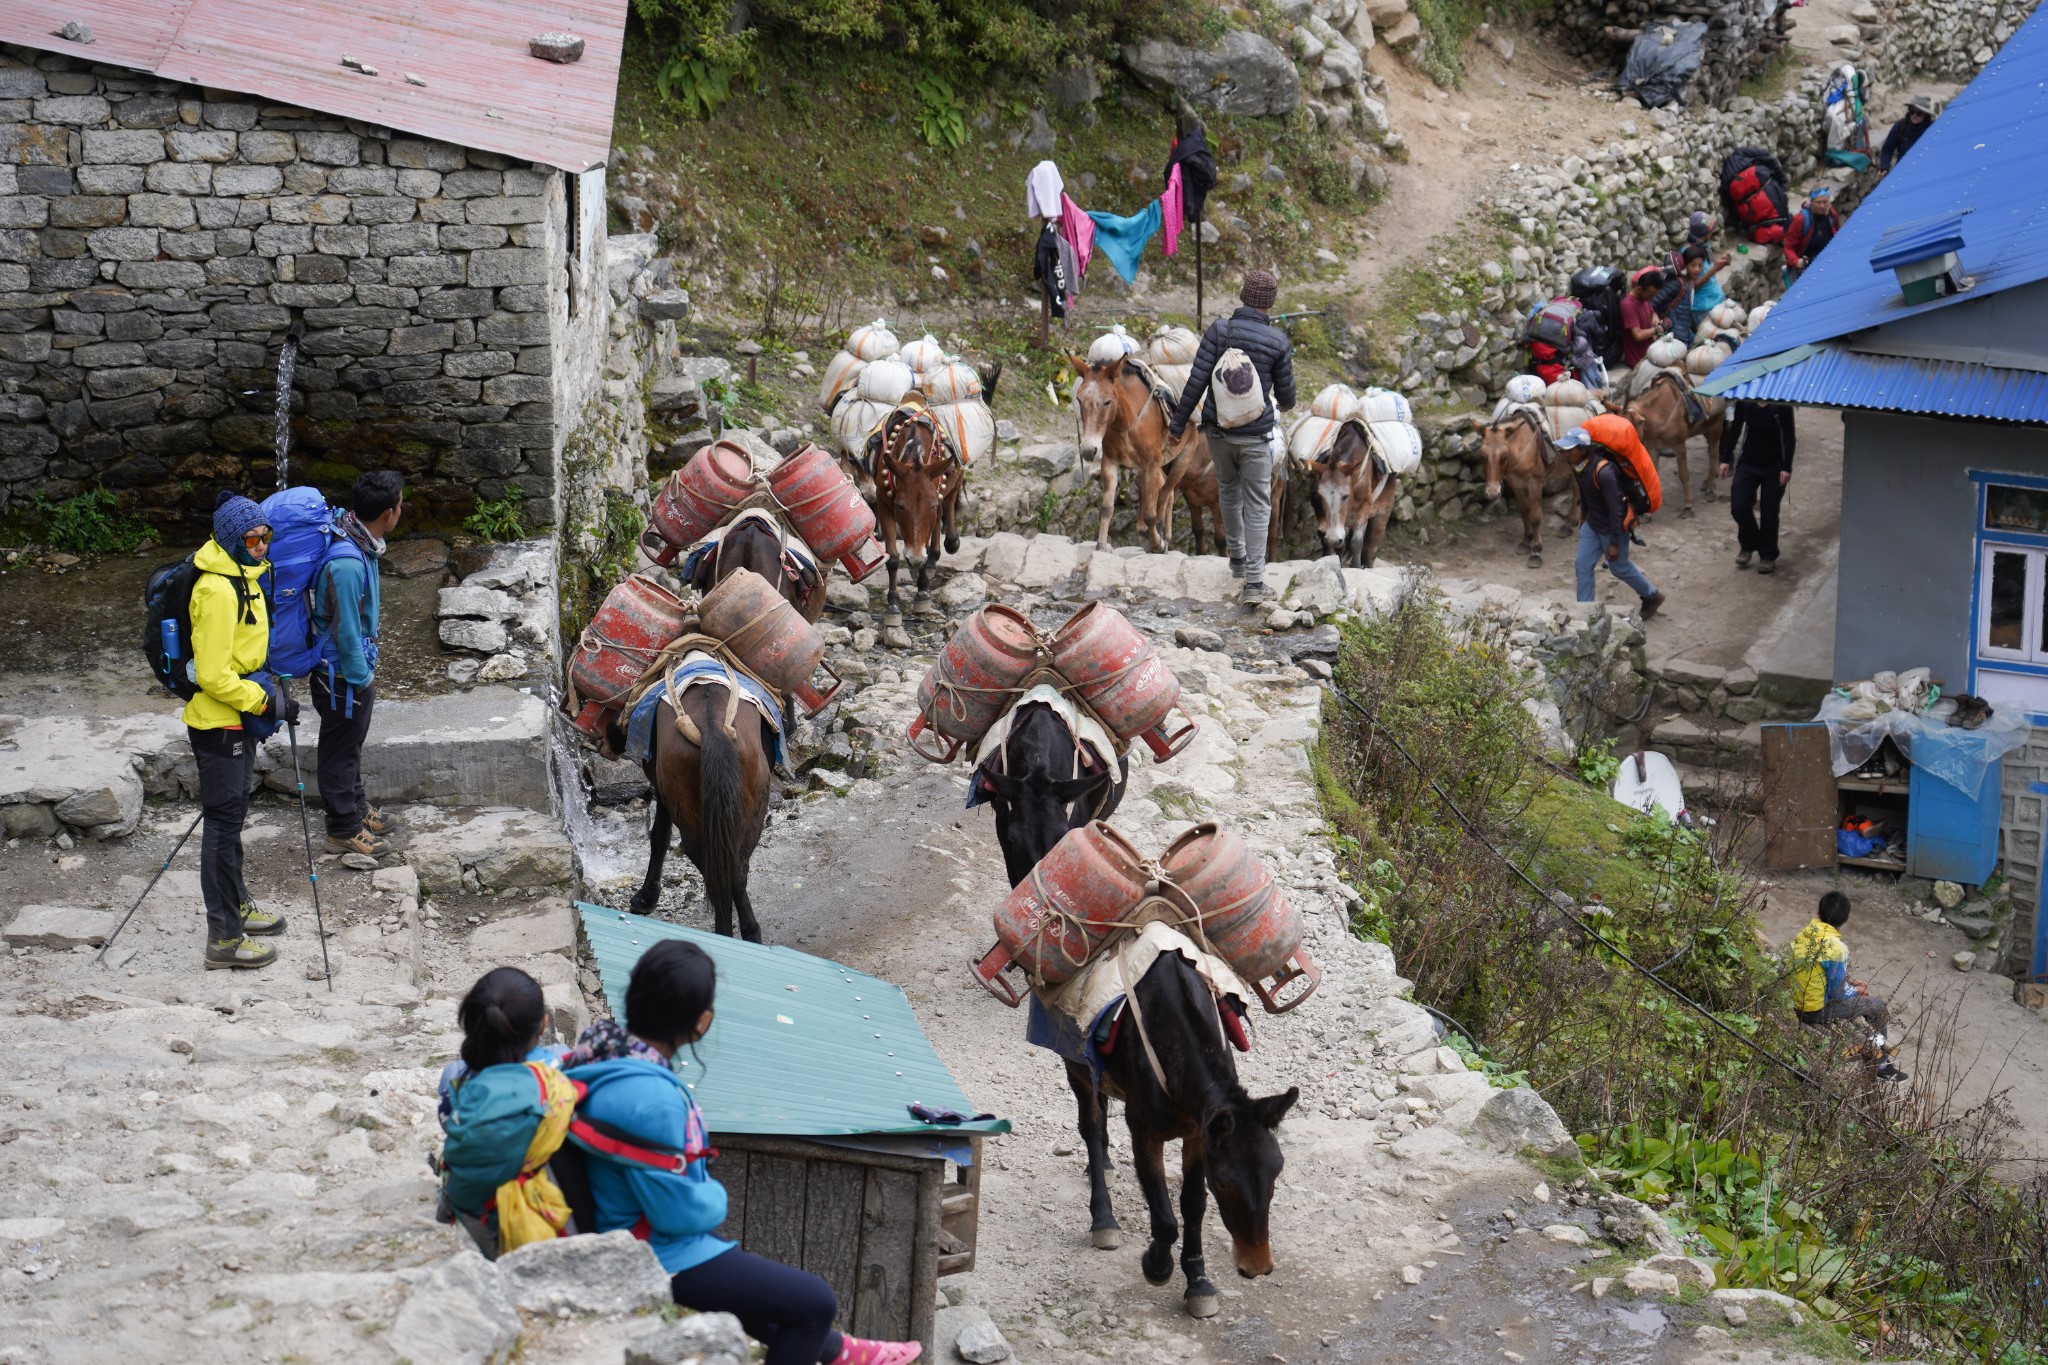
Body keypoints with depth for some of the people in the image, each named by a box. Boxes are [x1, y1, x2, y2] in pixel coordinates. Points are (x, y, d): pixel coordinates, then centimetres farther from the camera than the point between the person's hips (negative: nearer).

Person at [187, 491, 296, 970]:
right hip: (219, 724, -10)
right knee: (223, 823, -3)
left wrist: (267, 689, 12)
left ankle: (236, 907, 38)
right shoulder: (218, 590, -25)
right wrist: (267, 702, -19)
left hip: (238, 718, 10)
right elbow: (213, 675, -26)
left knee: (231, 817, 22)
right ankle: (224, 939, 3)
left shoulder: (243, 576, 8)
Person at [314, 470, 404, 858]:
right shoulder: (347, 564, -34)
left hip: (356, 664, 9)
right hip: (343, 673, -9)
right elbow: (346, 630, -27)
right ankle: (344, 830, 22)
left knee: (352, 742, 25)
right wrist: (362, 677, -15)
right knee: (340, 749, 8)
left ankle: (356, 807, 43)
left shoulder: (356, 538, -3)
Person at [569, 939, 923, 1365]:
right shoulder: (649, 1098, -34)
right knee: (816, 1301, 2)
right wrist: (716, 1196, -7)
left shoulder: (605, 1052, -5)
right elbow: (679, 1211, -27)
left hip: (631, 1235, 10)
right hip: (660, 1258, -10)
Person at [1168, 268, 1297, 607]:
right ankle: (1254, 582, -2)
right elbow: (1285, 393, 1)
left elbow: (1197, 381, -11)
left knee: (1229, 489, 26)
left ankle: (1237, 555, 39)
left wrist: (1178, 422, -1)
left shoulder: (1219, 330, -9)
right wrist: (1284, 405, 26)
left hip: (1218, 429, 2)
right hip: (1256, 434, -2)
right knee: (1257, 504, 4)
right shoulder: (1278, 342, -9)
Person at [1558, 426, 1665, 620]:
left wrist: (1615, 543, -22)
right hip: (1592, 523, 7)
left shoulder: (1603, 471, -34)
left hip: (1613, 526, -7)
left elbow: (1615, 508, -27)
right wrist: (1584, 517, 23)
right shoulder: (1577, 465, -9)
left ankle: (1652, 596, 37)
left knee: (1619, 567, 12)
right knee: (1583, 565, 5)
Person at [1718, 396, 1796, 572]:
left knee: (1769, 512, 3)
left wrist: (1787, 467, -15)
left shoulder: (1782, 405, -14)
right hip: (1748, 463, 3)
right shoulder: (1744, 401, -6)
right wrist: (1726, 458, 5)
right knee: (1738, 506, -7)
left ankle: (1768, 557, 20)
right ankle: (1748, 545, 19)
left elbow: (1789, 436, -10)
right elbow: (1735, 428, 5)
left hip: (1774, 467, -3)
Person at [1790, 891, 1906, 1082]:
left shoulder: (1804, 935, -2)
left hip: (1796, 1004, 8)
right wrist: (1857, 991, 2)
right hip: (1817, 1012, -8)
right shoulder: (1836, 948, -25)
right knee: (1879, 1007, 9)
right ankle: (1880, 1064, 21)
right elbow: (1838, 993, -19)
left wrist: (1848, 983, 17)